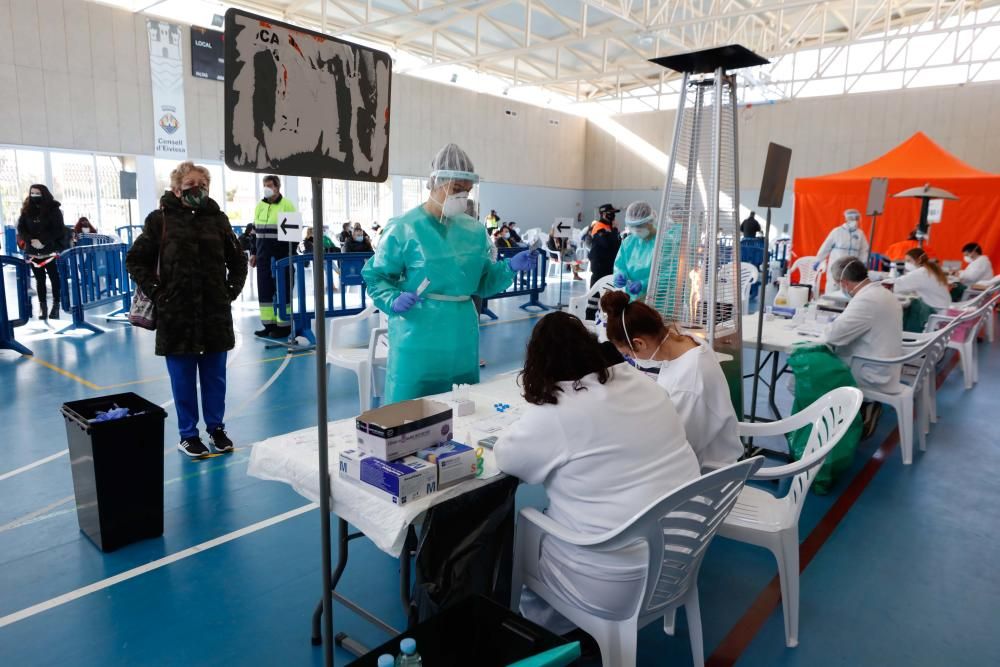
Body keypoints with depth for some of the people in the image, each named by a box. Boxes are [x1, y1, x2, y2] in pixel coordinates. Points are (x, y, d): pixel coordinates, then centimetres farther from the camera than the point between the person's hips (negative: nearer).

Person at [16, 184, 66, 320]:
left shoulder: (54, 210, -3)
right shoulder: (26, 210, 8)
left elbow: (58, 230, -9)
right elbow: (20, 228, 6)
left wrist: (43, 241, -17)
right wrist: (31, 240, -12)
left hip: (51, 250, -3)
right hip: (33, 251, 4)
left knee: (54, 278, -1)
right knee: (39, 279, 7)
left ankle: (55, 306, 7)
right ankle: (42, 306, 11)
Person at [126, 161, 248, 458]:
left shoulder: (217, 219, 5)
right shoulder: (160, 220, -3)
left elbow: (238, 260, 16)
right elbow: (135, 260, 3)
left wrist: (232, 289, 5)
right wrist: (155, 292, -5)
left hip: (215, 314, 2)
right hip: (176, 314, -2)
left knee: (215, 377, 12)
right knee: (183, 380, 8)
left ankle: (216, 429, 27)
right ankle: (188, 435, 22)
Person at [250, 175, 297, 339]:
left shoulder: (287, 205, -5)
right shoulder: (259, 206, 13)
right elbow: (255, 232, 18)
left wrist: (290, 255, -11)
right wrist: (254, 253, 14)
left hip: (282, 257, -6)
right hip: (263, 257, 6)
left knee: (283, 290, -1)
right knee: (264, 290, 7)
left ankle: (284, 325, 6)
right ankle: (269, 324, 16)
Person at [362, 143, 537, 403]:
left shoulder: (474, 231, 6)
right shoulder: (404, 228, -8)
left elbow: (483, 283, 10)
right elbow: (376, 277, -4)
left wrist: (511, 267, -6)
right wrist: (393, 301, -22)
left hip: (461, 333, 5)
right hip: (418, 333, -4)